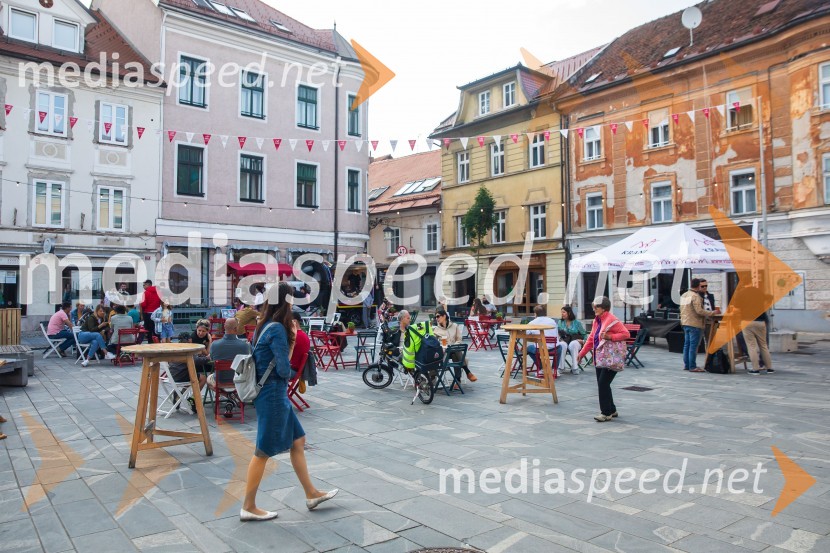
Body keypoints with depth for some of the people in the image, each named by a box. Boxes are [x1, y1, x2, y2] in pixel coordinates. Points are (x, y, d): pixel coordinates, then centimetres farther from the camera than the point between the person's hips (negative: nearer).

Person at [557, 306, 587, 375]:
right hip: (564, 341, 1)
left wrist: (583, 341, -8)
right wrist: (559, 338, -12)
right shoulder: (560, 322, 12)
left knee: (573, 344, -38)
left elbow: (584, 334, 10)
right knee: (562, 345, -36)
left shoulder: (577, 322, 6)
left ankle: (575, 367, -33)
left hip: (575, 342, -1)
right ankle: (561, 367, -29)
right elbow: (558, 333, 8)